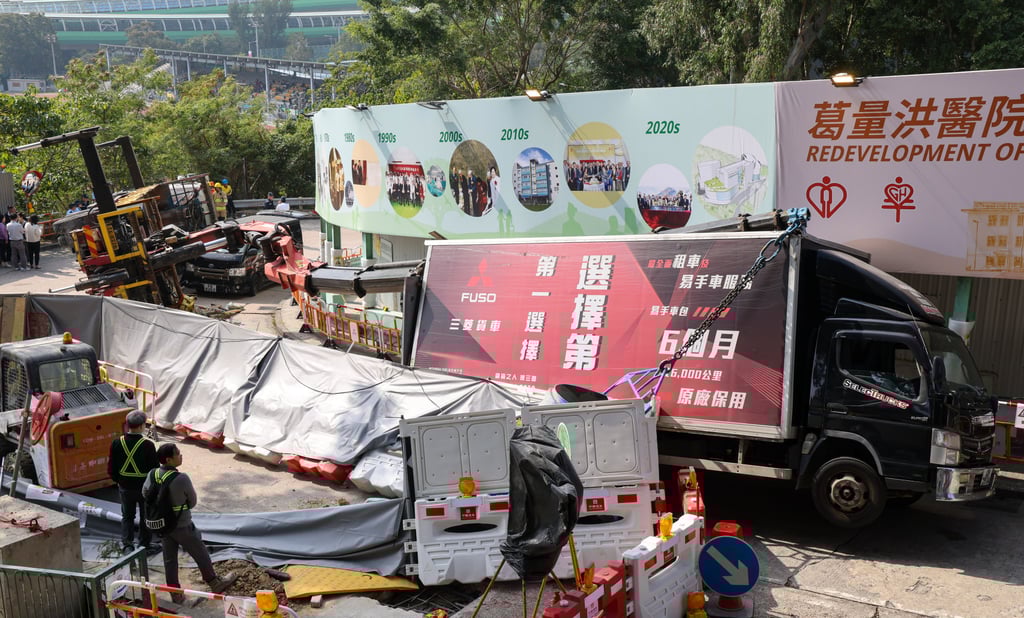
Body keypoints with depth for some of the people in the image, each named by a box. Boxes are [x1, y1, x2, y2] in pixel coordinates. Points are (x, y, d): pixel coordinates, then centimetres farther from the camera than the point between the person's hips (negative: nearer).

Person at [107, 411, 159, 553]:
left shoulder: (117, 443, -10)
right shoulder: (148, 445, -21)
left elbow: (111, 469, -2)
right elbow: (155, 469, -15)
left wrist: (119, 480, 15)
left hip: (125, 487, 3)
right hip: (145, 487, -3)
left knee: (127, 516, 20)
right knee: (146, 517, 16)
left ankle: (127, 545, 16)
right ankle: (144, 545, 25)